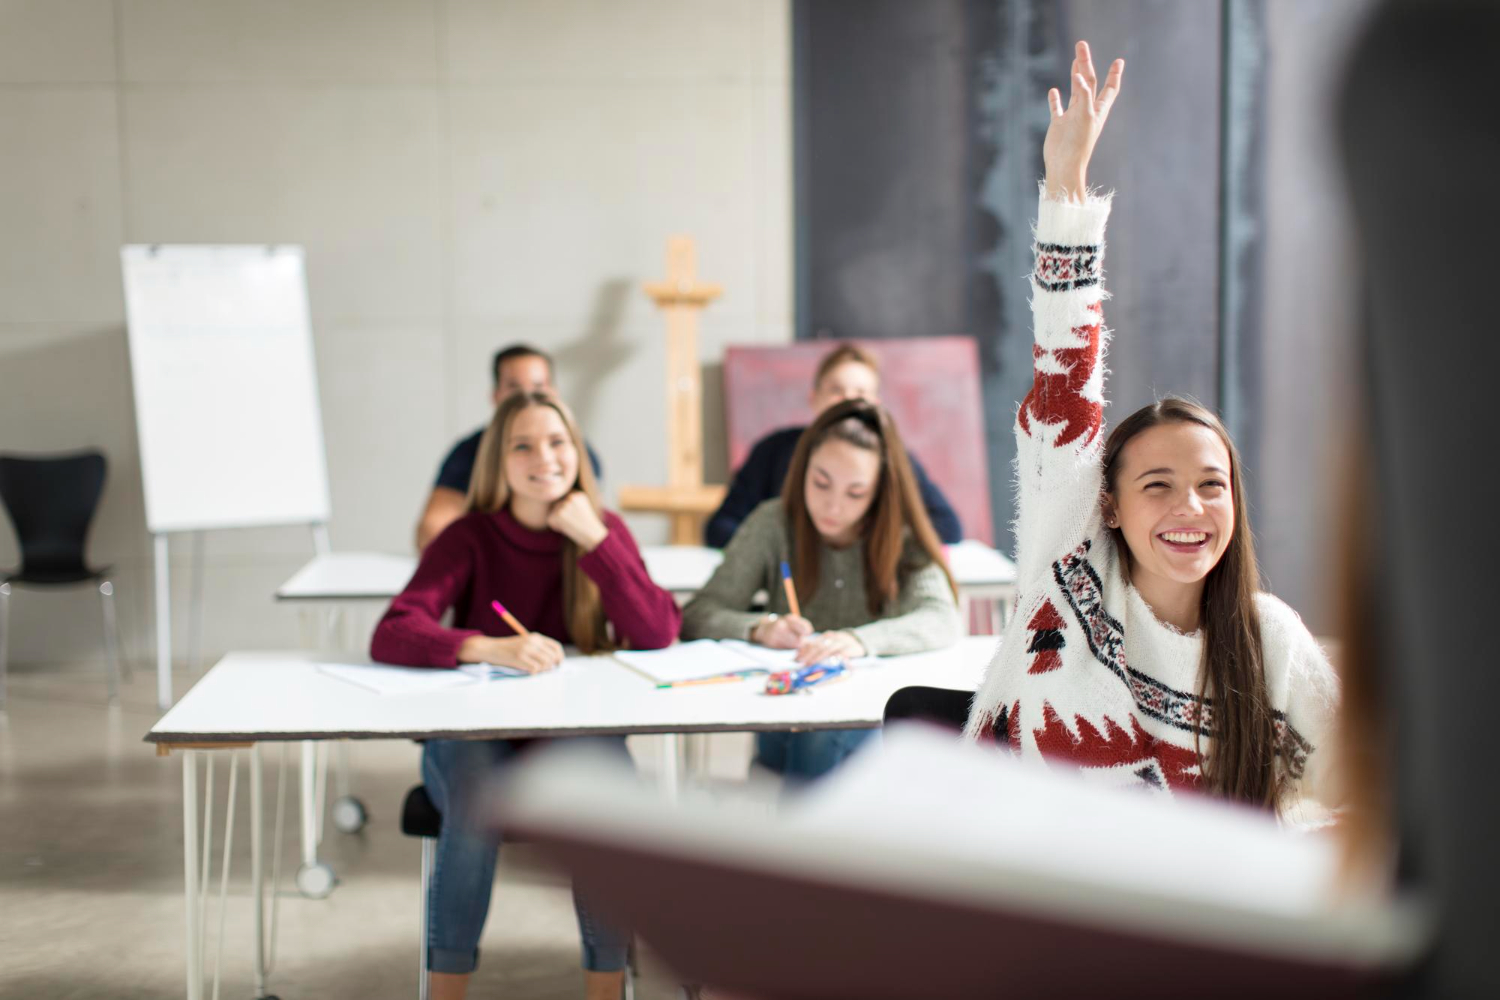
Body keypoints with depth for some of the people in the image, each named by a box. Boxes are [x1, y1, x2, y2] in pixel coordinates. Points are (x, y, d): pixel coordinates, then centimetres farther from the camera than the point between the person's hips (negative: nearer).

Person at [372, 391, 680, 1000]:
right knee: (476, 807, -33)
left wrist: (593, 539, -17)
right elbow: (391, 635, -19)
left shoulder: (606, 531, 1)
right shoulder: (469, 538, -6)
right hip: (476, 737, -1)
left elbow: (658, 634, -11)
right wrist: (489, 648, -36)